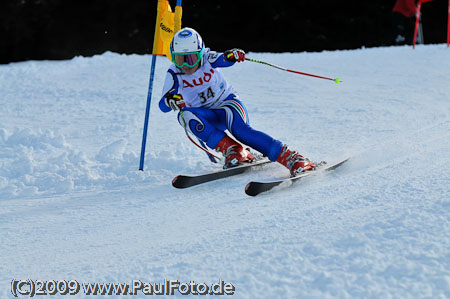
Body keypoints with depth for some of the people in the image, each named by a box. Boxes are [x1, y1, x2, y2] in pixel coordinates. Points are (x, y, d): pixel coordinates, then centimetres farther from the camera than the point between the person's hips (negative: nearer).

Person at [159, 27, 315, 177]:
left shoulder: (207, 59, -15)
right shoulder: (174, 75, -12)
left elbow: (222, 59, -37)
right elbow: (163, 106, -22)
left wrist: (232, 56, -62)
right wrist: (170, 100, -46)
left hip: (228, 103, -2)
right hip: (207, 117, 2)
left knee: (239, 128, -34)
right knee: (186, 115, -31)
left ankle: (290, 157, -33)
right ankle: (231, 150, -31)